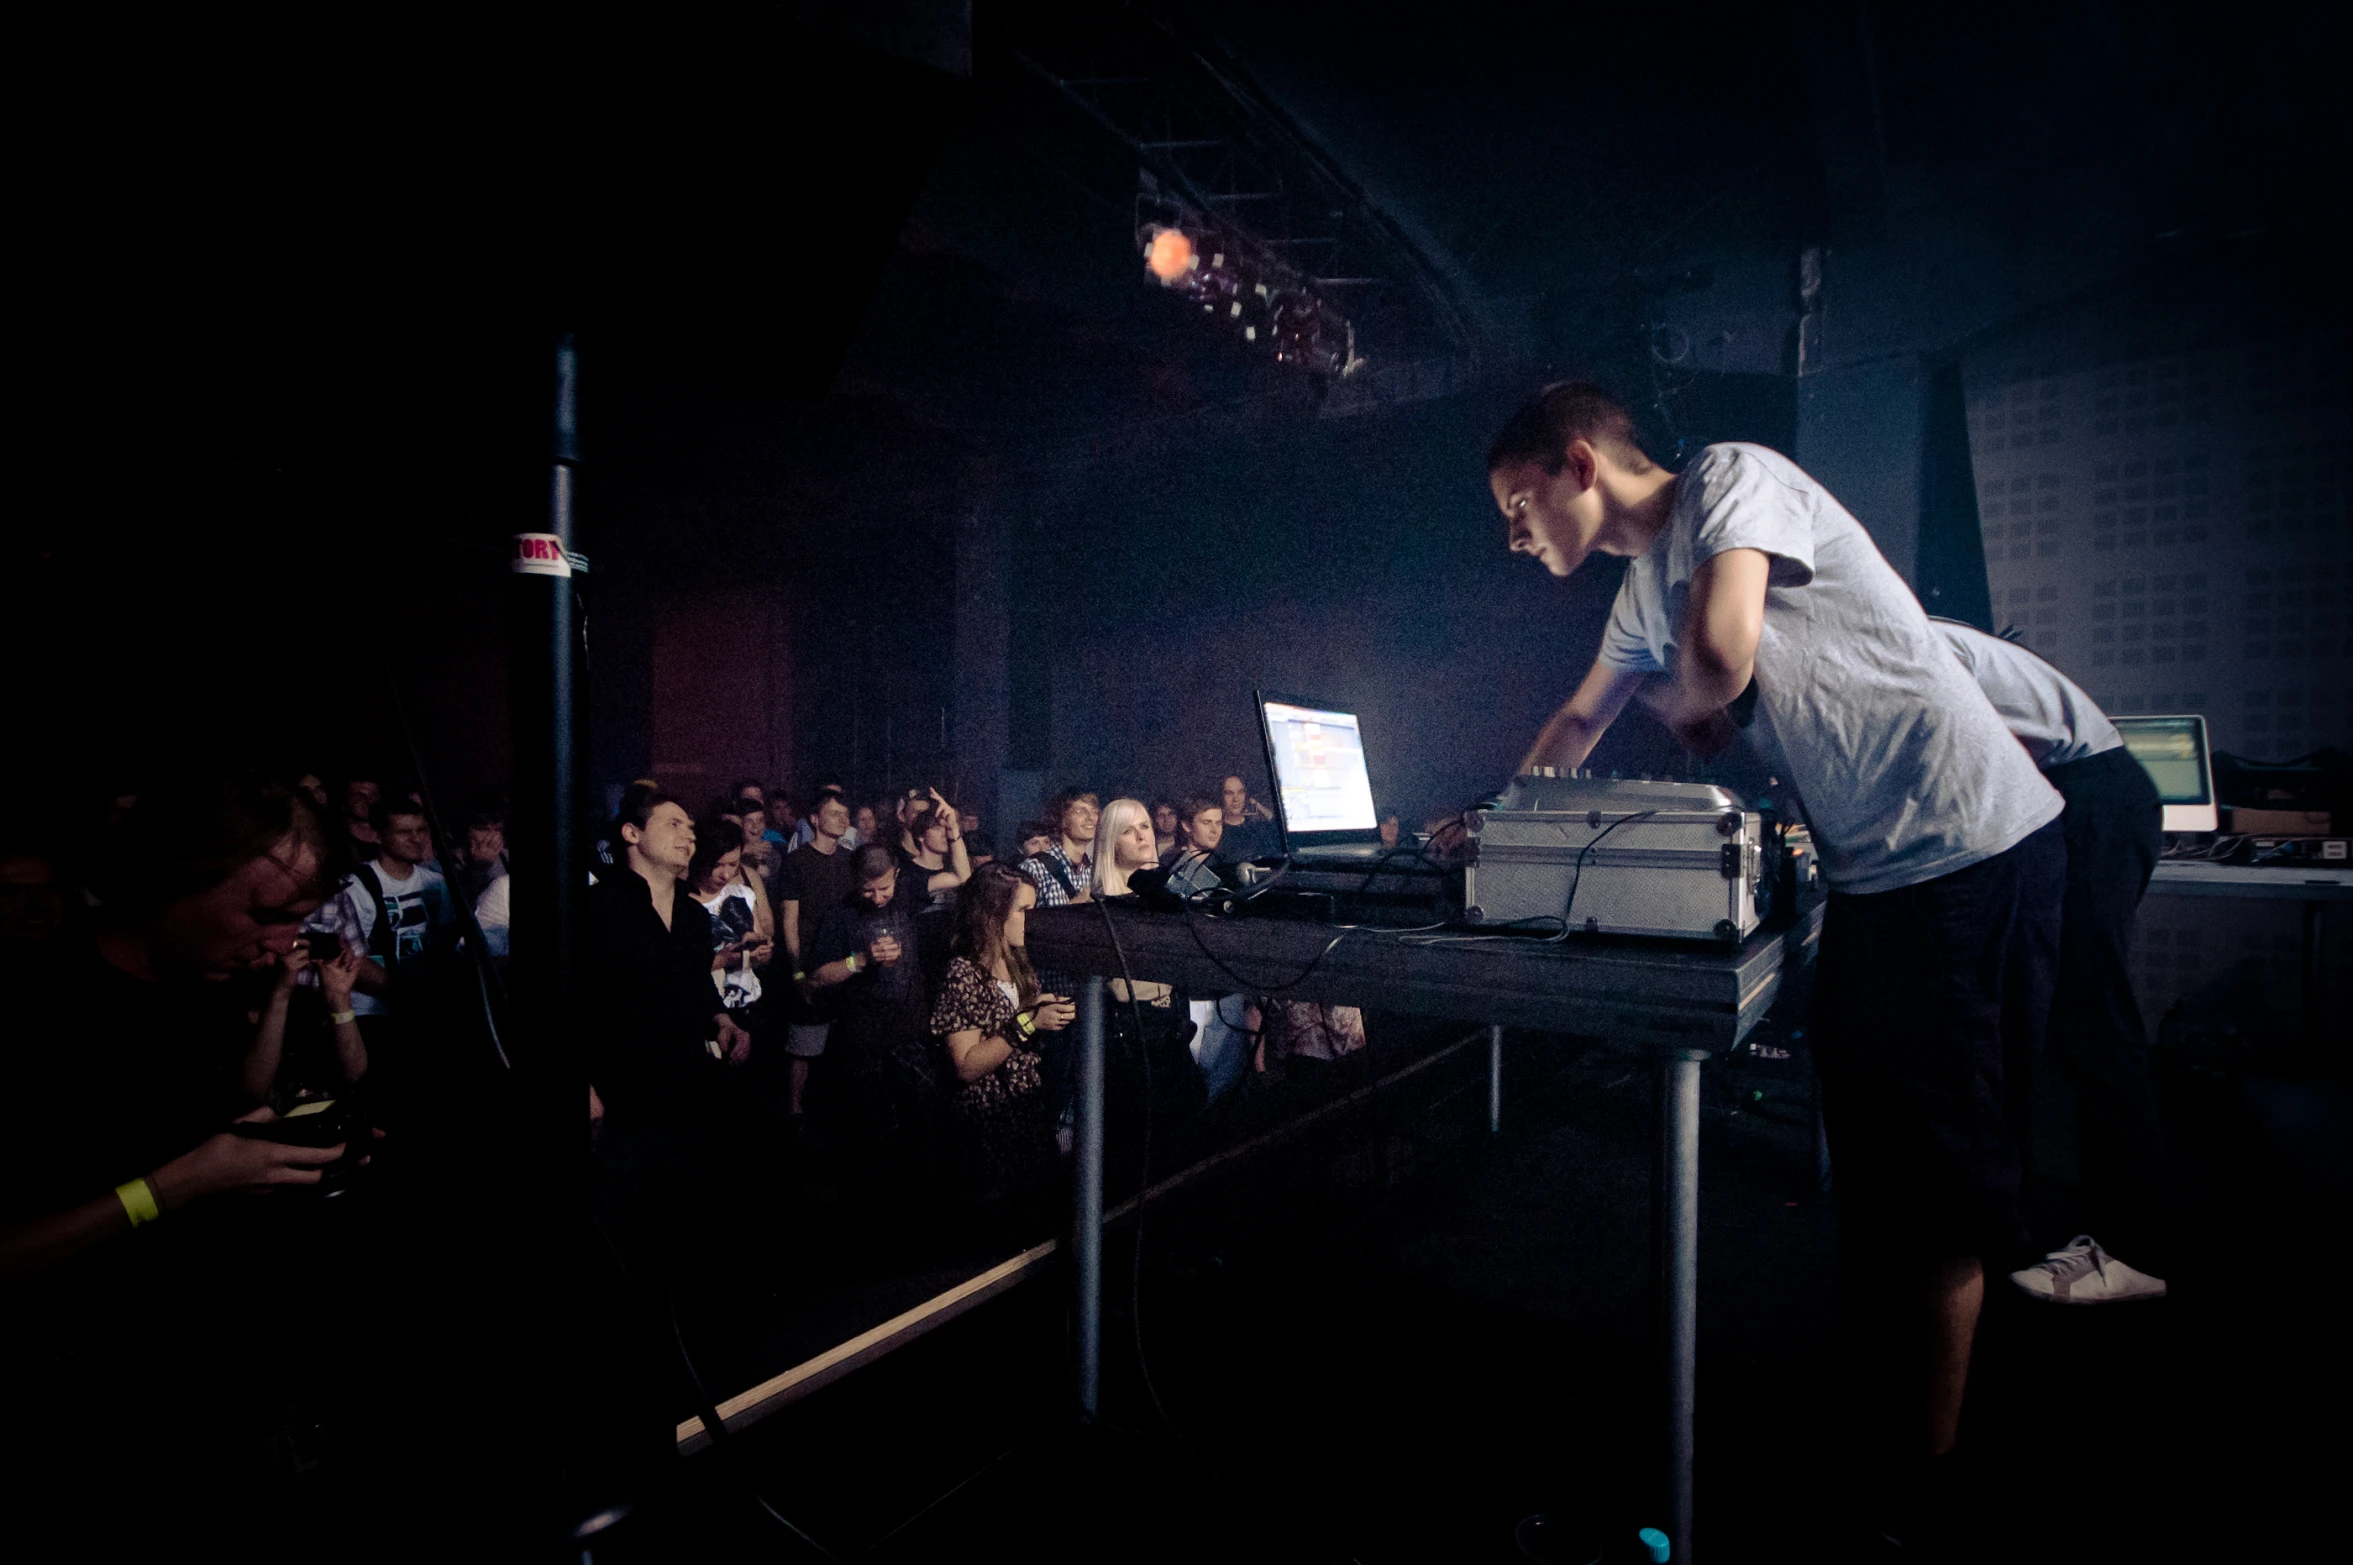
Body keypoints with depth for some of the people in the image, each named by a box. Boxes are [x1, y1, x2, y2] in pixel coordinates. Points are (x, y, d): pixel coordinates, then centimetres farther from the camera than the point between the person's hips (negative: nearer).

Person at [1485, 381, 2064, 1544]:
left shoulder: (1733, 479, -10)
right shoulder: (1644, 585, 16)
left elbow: (1721, 657, -27)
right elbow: (1577, 725, 28)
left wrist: (1680, 708, -4)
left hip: (1969, 849, -8)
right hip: (1872, 872, 9)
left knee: (1932, 1173, -1)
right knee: (1870, 1154, 15)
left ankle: (1920, 1491, 13)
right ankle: (1882, 1405, 30)